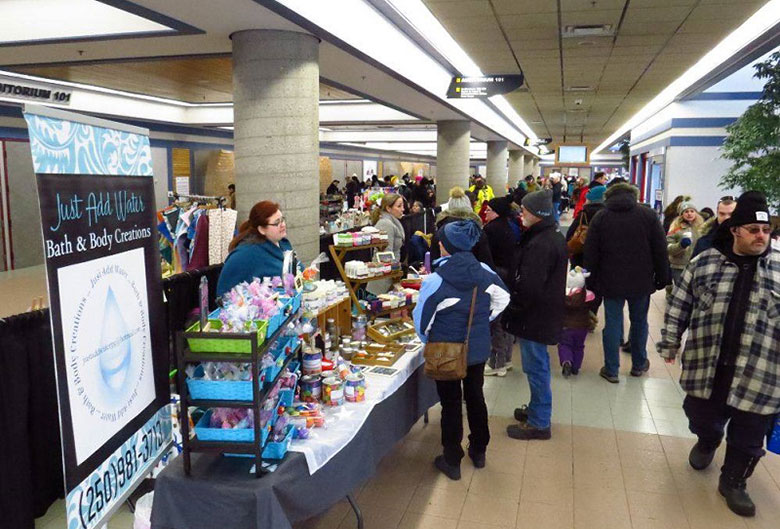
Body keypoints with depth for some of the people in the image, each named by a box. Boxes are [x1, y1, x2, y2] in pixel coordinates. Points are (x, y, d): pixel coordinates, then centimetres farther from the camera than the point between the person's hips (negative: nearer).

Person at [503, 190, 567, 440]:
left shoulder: (540, 244, -25)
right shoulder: (554, 236, 9)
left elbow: (529, 286, -27)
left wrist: (511, 309, -12)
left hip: (535, 316, -10)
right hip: (546, 313, 10)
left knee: (536, 368, 1)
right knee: (538, 366, 22)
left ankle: (539, 423, 14)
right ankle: (537, 409, 38)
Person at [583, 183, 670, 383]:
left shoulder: (600, 217, 0)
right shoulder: (648, 215, 0)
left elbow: (590, 254, -1)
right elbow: (661, 251, -1)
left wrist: (591, 282, 5)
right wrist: (662, 278, 7)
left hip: (610, 282, -1)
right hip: (641, 282, 1)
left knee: (612, 323, 4)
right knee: (639, 322, 16)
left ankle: (611, 370, 8)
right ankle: (639, 365, 30)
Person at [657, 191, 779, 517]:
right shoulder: (705, 263, 0)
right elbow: (679, 306, 6)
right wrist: (670, 343, 5)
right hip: (706, 367, 1)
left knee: (748, 437, 11)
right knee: (702, 417, 18)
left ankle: (733, 482, 34)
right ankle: (707, 442, 51)